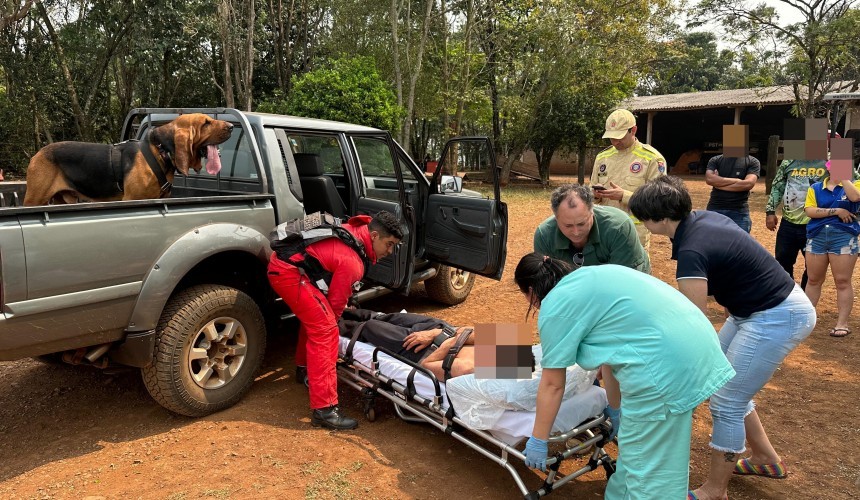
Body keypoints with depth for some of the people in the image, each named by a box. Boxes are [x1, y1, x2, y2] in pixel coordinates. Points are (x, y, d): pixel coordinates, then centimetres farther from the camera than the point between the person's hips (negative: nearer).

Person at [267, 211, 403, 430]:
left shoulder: (357, 232, 6)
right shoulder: (353, 262, -20)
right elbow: (336, 301, -8)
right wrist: (332, 320, 11)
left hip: (283, 262, 11)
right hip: (288, 273, -11)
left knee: (315, 316, 28)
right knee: (324, 331, -15)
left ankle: (304, 368, 48)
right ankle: (324, 409, -16)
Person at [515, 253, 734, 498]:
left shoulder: (554, 307, -3)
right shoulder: (587, 281, 22)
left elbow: (552, 385, 2)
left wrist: (538, 441, 13)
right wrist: (616, 409, 35)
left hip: (665, 361, -9)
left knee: (648, 463, 6)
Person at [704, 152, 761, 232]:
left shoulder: (752, 161, 5)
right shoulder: (715, 160, 9)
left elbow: (749, 184, -11)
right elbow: (709, 179, -9)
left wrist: (719, 184, -7)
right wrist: (736, 180, -10)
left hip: (739, 211, -1)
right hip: (715, 209, 1)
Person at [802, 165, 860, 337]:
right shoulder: (815, 188, 8)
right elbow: (809, 211, -6)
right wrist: (836, 211, -14)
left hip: (843, 237, -2)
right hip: (816, 237, 2)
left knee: (843, 282, 0)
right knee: (814, 280, 10)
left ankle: (842, 323, 6)